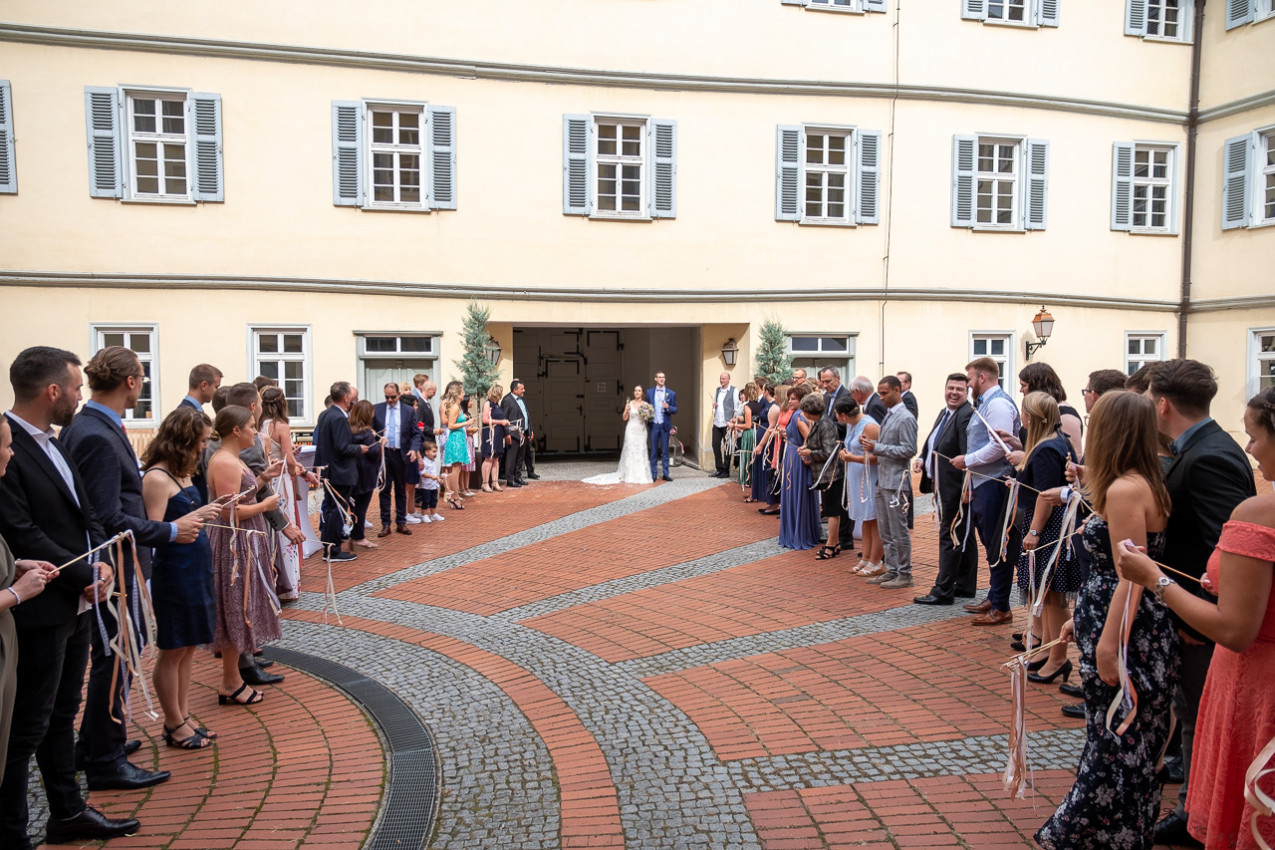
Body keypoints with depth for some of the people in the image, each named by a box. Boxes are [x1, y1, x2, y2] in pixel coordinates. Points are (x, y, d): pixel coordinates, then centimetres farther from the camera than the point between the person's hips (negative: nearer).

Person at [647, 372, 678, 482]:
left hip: (665, 425, -1)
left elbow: (675, 409, 3)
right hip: (653, 425, 1)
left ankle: (665, 474, 10)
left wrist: (668, 407, -17)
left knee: (665, 451, 4)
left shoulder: (671, 393, 3)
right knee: (654, 451, 4)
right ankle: (653, 474, 9)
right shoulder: (649, 392, 7)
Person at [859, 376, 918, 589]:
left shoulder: (905, 418, -13)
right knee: (885, 531, 13)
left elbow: (909, 450, -19)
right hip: (883, 481, 9)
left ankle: (905, 574, 8)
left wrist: (877, 448, -19)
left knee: (899, 531, -1)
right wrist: (871, 444, 2)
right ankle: (891, 571, 22)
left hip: (896, 482, -9)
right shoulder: (889, 415, 15)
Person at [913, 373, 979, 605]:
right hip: (943, 487, 10)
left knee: (950, 537, -5)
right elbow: (933, 444, 26)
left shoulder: (967, 415, -17)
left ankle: (943, 591, 0)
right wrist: (922, 458, 6)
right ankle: (965, 585, 28)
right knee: (961, 536, 17)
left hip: (956, 488, -10)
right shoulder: (944, 414, 15)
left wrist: (966, 488, -29)